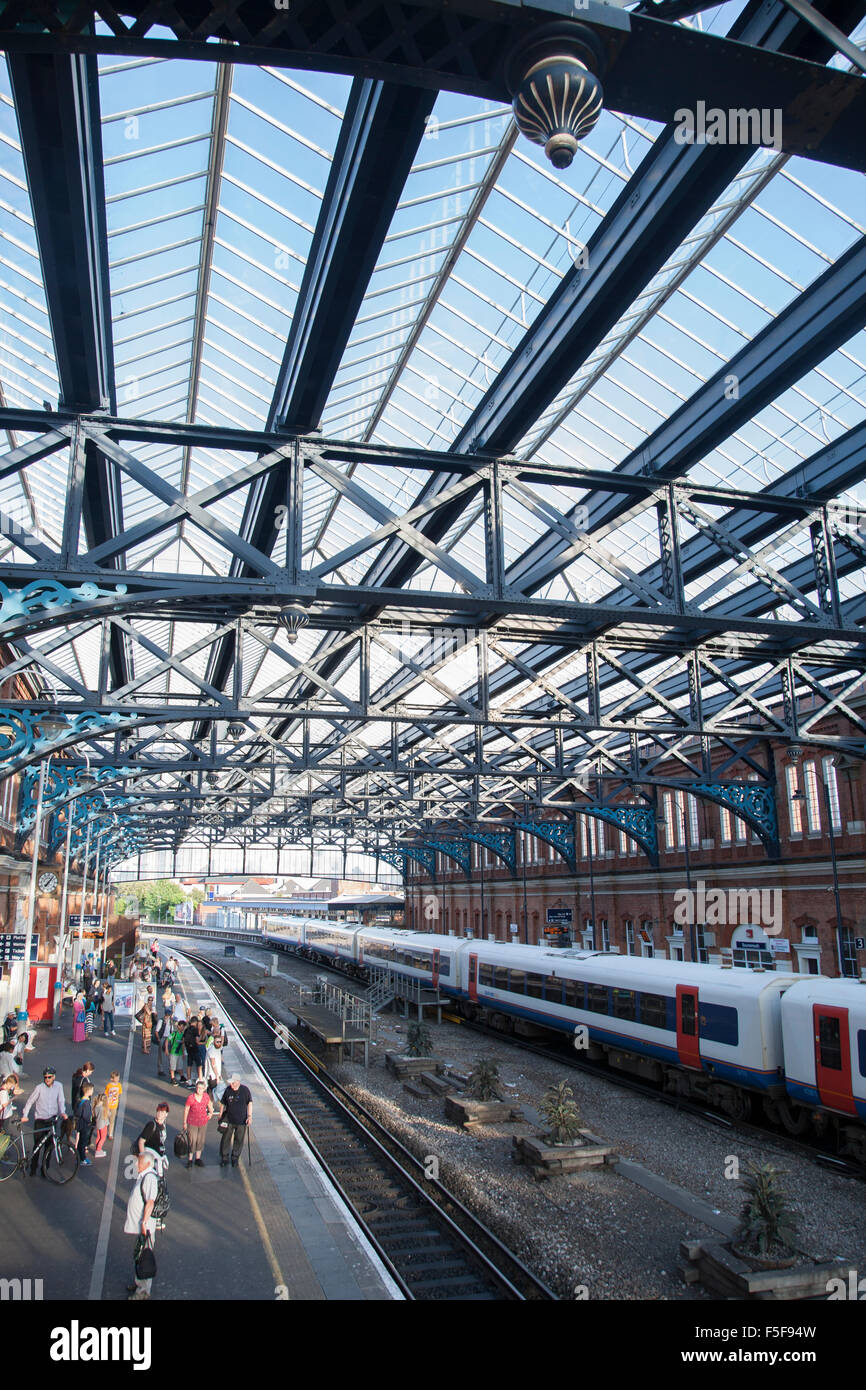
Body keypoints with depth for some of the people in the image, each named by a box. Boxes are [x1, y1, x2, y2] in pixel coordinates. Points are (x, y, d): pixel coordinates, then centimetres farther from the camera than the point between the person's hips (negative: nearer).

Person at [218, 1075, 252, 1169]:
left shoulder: (245, 1090, -11)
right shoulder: (227, 1090, -7)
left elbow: (249, 1103, -2)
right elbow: (223, 1104, 5)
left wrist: (250, 1116, -9)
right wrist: (220, 1116, 7)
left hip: (241, 1121, -1)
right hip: (229, 1120, 1)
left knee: (239, 1140, 11)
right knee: (226, 1139, 7)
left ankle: (235, 1158, 29)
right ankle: (224, 1158, 26)